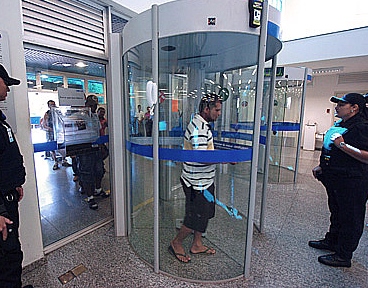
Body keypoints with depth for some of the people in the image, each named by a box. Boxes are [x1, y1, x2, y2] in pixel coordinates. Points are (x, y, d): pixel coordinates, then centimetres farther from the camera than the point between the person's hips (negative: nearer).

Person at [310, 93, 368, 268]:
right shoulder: (339, 125, 11)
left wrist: (343, 145, -28)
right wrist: (322, 167, 16)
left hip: (352, 182, -9)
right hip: (335, 179, 9)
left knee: (350, 219, 6)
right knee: (336, 213, 23)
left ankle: (344, 256, 21)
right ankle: (331, 241, 40)